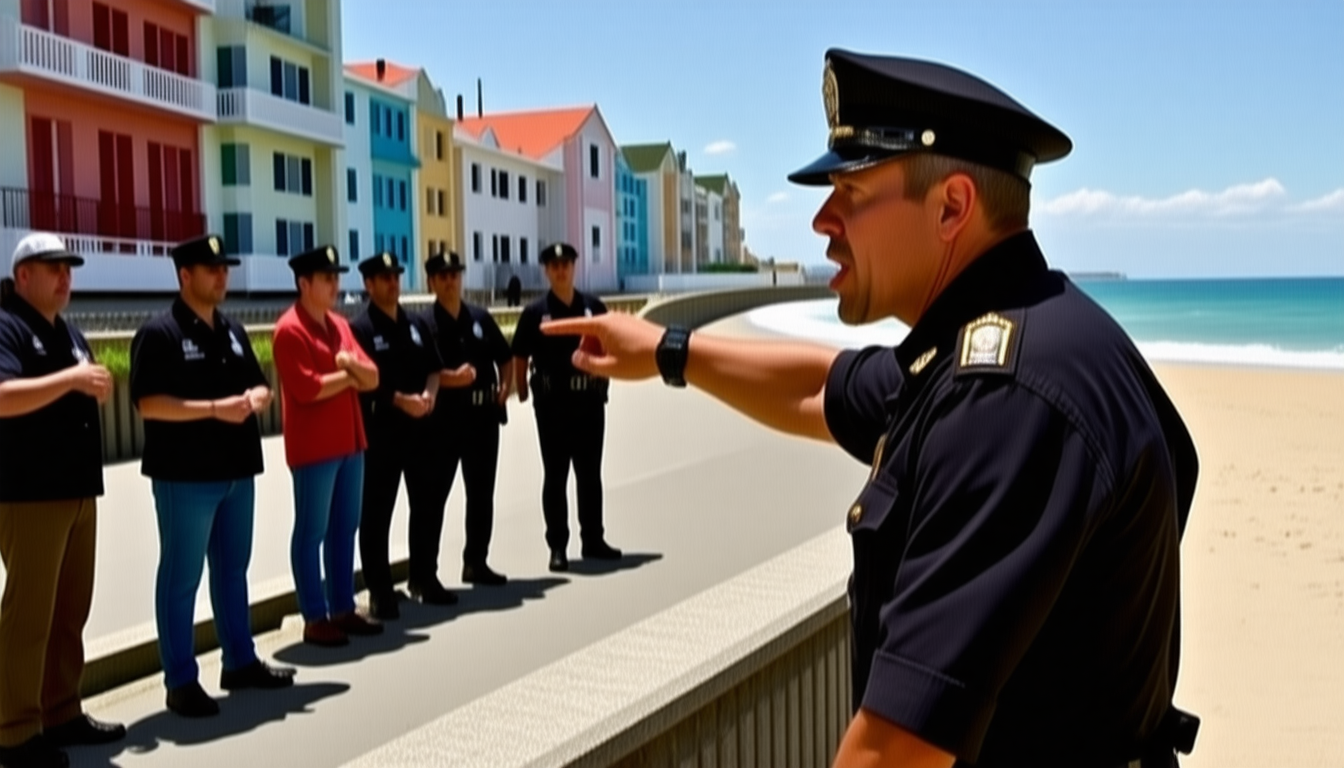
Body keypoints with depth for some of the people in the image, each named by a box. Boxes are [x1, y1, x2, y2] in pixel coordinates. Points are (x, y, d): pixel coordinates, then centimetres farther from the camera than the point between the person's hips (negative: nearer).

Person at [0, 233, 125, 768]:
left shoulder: (68, 333, 18)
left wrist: (96, 387, 9)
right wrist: (70, 378, -26)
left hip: (78, 490, 9)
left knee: (70, 611, 12)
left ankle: (61, 713, 22)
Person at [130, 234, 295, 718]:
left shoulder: (233, 331, 13)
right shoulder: (160, 333, -10)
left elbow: (261, 386, 17)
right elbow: (148, 404, -18)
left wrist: (254, 399, -6)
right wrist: (215, 409, -23)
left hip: (237, 471, 8)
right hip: (185, 476, -8)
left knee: (233, 569, 16)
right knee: (181, 578, 1)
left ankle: (240, 662, 28)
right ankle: (181, 681, 9)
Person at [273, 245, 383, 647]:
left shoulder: (340, 325, 14)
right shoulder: (290, 330, -11)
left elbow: (371, 378, 10)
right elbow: (307, 389, -21)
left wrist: (353, 364, -11)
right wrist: (350, 375, -7)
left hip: (350, 443, 8)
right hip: (313, 449, -8)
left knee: (345, 528, 13)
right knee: (311, 533, 0)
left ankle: (343, 609, 22)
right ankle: (315, 618, 7)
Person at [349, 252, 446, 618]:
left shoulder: (416, 324, 13)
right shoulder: (360, 328, -6)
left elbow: (433, 367, 12)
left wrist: (429, 394, -7)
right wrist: (399, 400, -19)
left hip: (420, 427, 6)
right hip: (380, 430, -6)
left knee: (428, 504, 13)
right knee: (377, 513, 0)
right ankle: (379, 590, 8)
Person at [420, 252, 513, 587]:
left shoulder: (480, 317, 9)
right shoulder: (424, 323, -5)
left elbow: (505, 357, 17)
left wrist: (505, 386, 1)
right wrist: (450, 378, -28)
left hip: (483, 415, 5)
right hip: (443, 418, -5)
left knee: (481, 493, 13)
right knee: (434, 496, 0)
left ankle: (476, 562, 25)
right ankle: (423, 569, 7)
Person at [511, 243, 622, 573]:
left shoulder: (594, 307, 4)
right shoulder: (535, 312, -1)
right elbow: (520, 357, 0)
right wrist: (522, 391, -8)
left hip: (590, 400, 2)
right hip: (552, 403, -2)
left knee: (590, 474, 11)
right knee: (555, 476, 5)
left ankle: (593, 539, 23)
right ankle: (557, 546, 11)